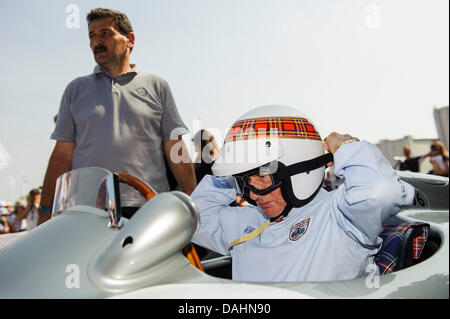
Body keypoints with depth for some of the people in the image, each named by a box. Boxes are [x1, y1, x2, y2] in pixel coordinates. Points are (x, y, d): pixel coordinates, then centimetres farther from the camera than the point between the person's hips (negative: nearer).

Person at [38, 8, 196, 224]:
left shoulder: (156, 86, 13)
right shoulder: (76, 89, 17)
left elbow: (176, 151, 9)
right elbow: (63, 154, 13)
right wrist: (47, 210, 5)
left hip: (147, 207, -1)